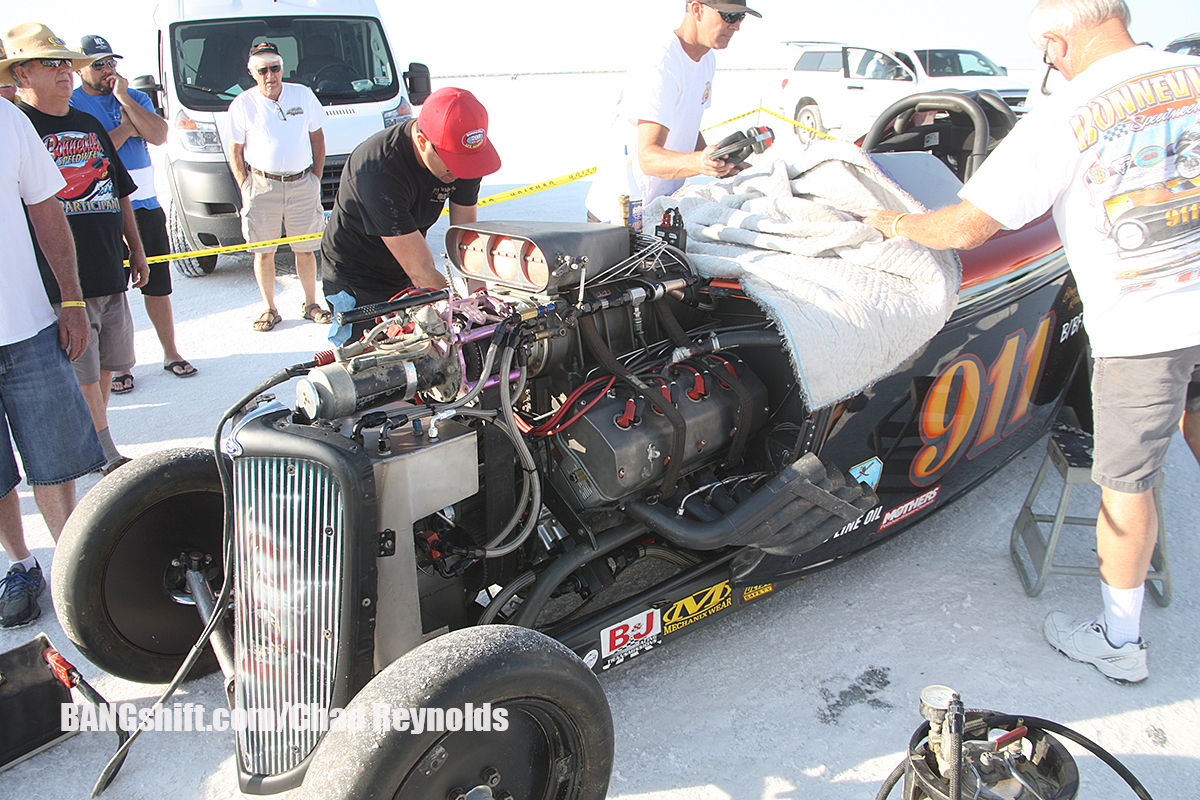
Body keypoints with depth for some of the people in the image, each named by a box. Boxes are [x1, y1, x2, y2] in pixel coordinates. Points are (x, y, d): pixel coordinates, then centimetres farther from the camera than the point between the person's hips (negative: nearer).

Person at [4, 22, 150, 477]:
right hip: (59, 281, -7)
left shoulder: (89, 126, 17)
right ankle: (108, 458, 4)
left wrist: (135, 250, 20)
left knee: (105, 369, 12)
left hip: (110, 274, 7)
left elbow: (119, 192, 23)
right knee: (83, 376, -4)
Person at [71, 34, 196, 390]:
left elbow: (159, 136, -7)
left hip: (145, 206, 4)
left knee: (158, 286, 11)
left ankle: (171, 353, 22)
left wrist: (123, 97, -11)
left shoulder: (135, 97, 10)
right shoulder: (70, 105, -2)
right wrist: (127, 127, -9)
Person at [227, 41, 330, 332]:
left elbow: (317, 138, 12)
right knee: (264, 252, 2)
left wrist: (316, 178, 6)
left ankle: (310, 305, 20)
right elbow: (235, 152, 6)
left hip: (302, 184, 1)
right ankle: (270, 309, 15)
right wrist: (246, 188, -2)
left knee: (306, 250, 5)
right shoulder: (242, 105, 0)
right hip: (262, 185, -1)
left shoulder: (303, 95, 5)